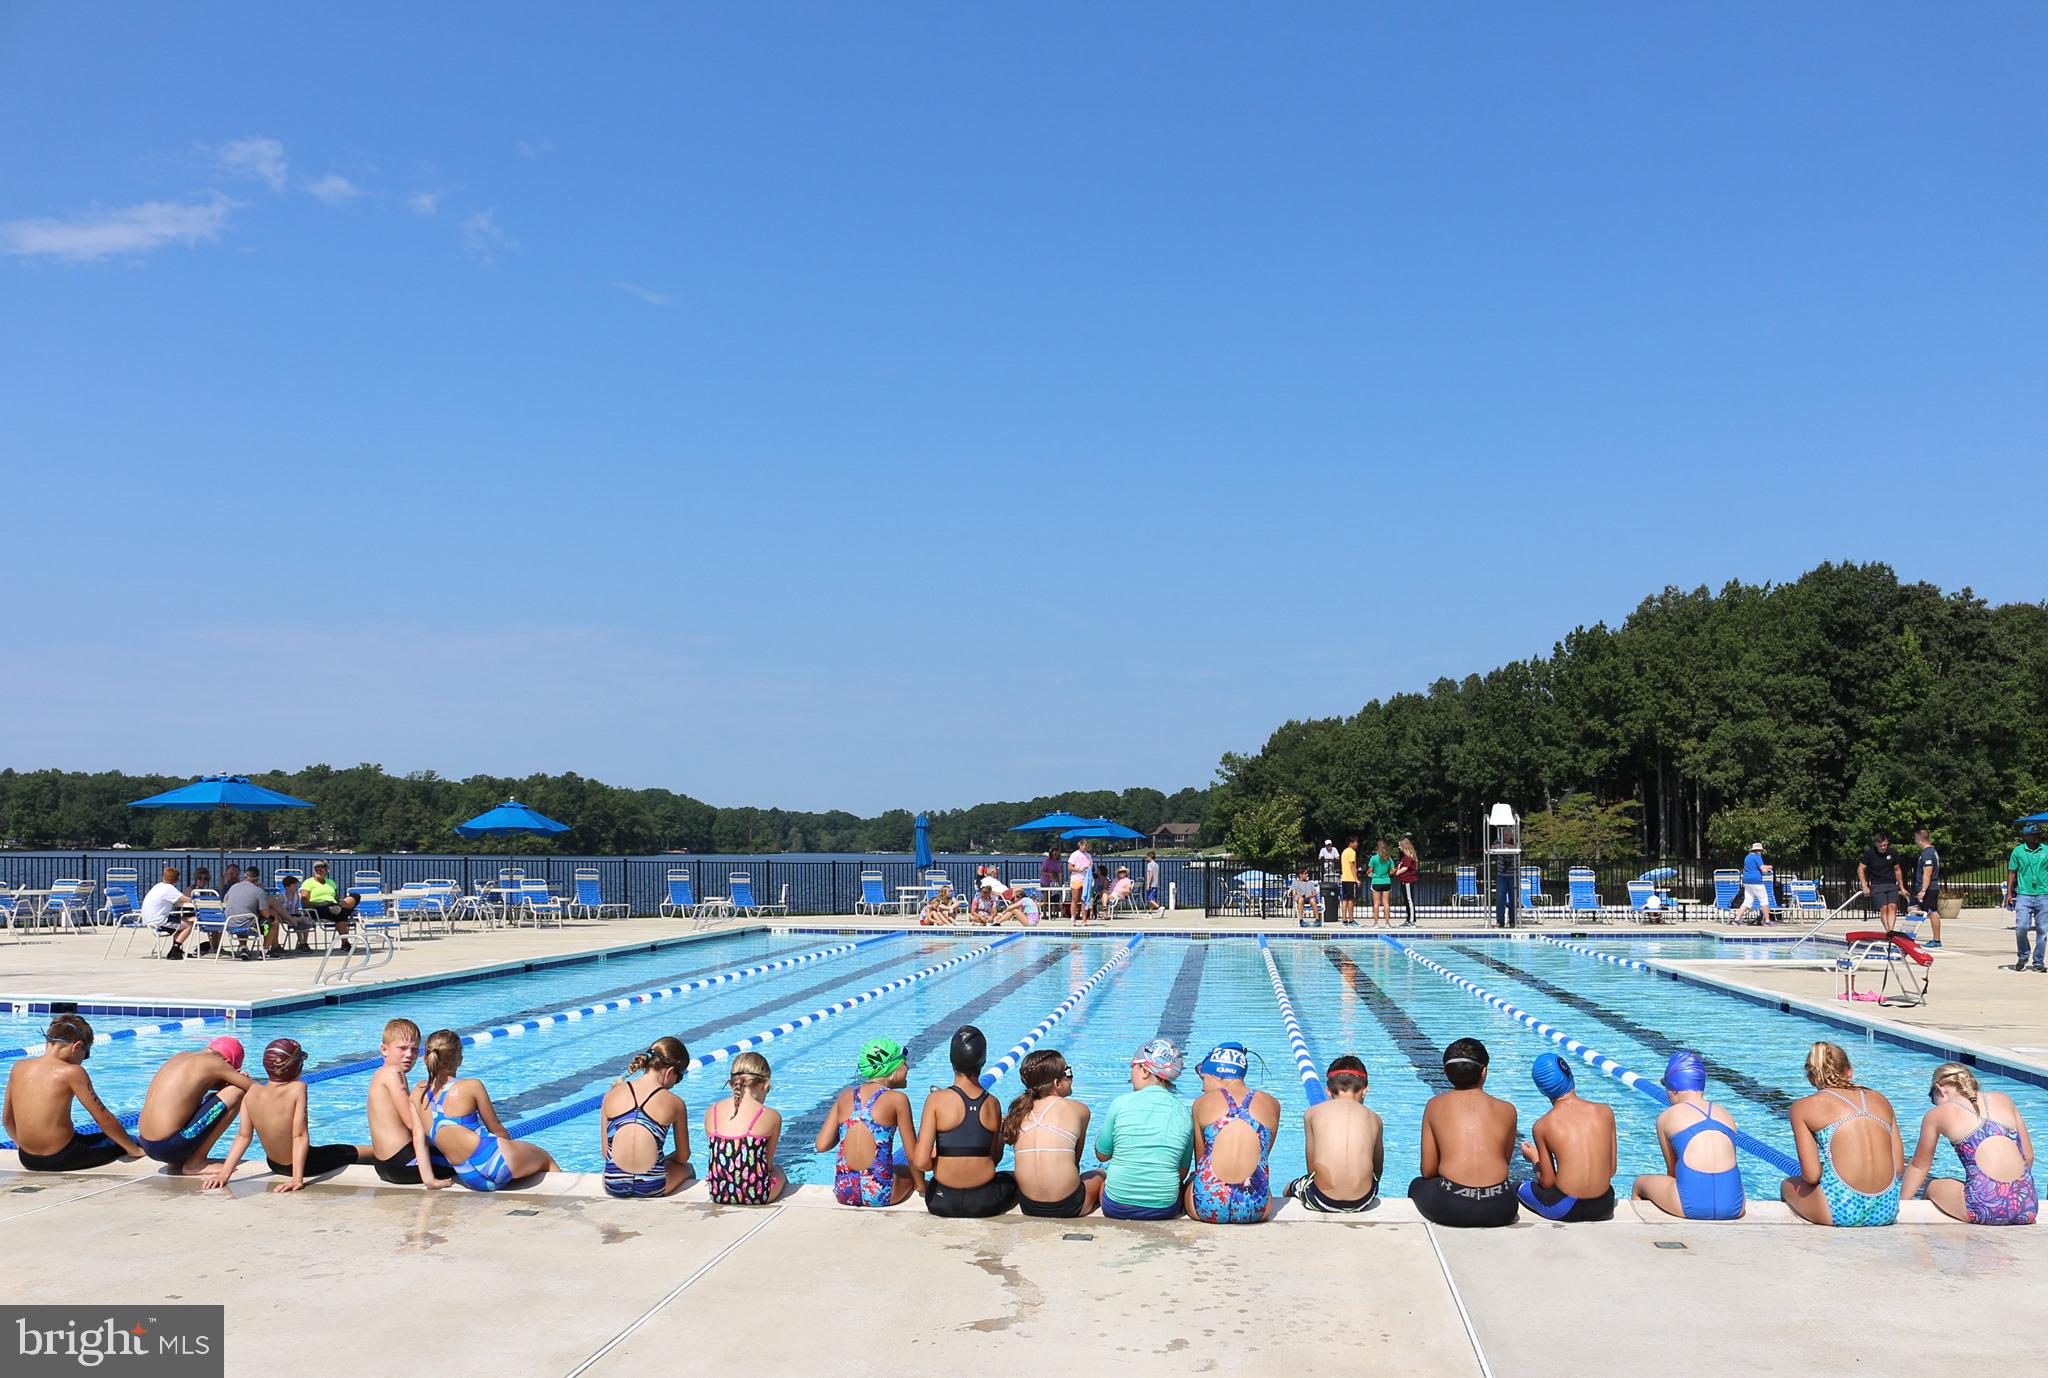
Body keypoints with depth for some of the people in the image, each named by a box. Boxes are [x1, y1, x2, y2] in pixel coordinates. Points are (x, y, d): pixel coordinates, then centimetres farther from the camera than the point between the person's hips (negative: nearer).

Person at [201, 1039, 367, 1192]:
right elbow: (299, 1135, -27)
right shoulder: (297, 1089, -26)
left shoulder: (252, 1091, -13)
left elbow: (243, 1136, -12)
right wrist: (297, 1179, -28)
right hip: (302, 1165, -5)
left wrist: (223, 1174, -9)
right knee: (351, 1152, 21)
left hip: (274, 1165, 5)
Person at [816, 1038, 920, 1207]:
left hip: (843, 1193, 4)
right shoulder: (897, 1099, -6)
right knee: (909, 1170, 30)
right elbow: (913, 1155, -5)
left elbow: (821, 1145, 1)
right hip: (879, 1194, -4)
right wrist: (920, 1184, 14)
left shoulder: (846, 1095, 6)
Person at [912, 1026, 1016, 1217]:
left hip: (943, 1203, -1)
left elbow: (920, 1162, -16)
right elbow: (995, 1158, 2)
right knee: (1013, 1180, 34)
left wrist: (936, 1164, 5)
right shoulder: (993, 1104, -5)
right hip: (986, 1203, 1)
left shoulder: (936, 1100, -13)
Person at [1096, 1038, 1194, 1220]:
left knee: (1100, 1178, 31)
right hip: (1165, 1209, 2)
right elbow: (1182, 1173, 3)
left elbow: (1102, 1155, 2)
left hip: (1116, 1207, -2)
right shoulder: (1184, 1114, -2)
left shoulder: (1121, 1103, -9)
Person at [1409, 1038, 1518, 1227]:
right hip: (1499, 1211, 1)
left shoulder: (1435, 1105, 7)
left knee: (1417, 1185, 34)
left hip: (1449, 1209, -1)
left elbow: (1427, 1171, 9)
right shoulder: (1507, 1110, 8)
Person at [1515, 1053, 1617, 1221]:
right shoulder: (1605, 1111, 1)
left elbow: (1547, 1182, 0)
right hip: (1603, 1207, 3)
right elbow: (1612, 1170, 6)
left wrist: (1535, 1159, 19)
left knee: (1520, 1188, 27)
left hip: (1564, 1209, -3)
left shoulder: (1542, 1126, -5)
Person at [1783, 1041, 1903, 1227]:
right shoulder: (1880, 1100, 16)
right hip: (1887, 1209, 4)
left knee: (1789, 1185, 28)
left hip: (1842, 1209, -4)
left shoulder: (1803, 1107, 5)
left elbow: (1811, 1175, -3)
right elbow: (1899, 1168, 12)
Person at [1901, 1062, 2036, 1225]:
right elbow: (2028, 1156, 20)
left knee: (1932, 1186, 25)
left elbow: (1918, 1166, 20)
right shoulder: (2003, 1100, 16)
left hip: (1985, 1209, -4)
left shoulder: (1938, 1114, 8)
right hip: (2028, 1208, 4)